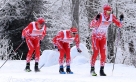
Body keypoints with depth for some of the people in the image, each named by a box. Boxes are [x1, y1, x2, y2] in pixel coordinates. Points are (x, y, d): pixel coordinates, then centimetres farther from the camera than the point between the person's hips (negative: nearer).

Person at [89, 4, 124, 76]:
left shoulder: (112, 17, -13)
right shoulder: (100, 16, -27)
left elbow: (119, 25, -6)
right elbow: (91, 26, -34)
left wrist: (121, 20, -25)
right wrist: (96, 19, -50)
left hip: (103, 37, 4)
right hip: (95, 36, -4)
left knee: (103, 54, -3)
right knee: (96, 52, -9)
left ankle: (101, 70, 3)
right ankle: (92, 69, 4)